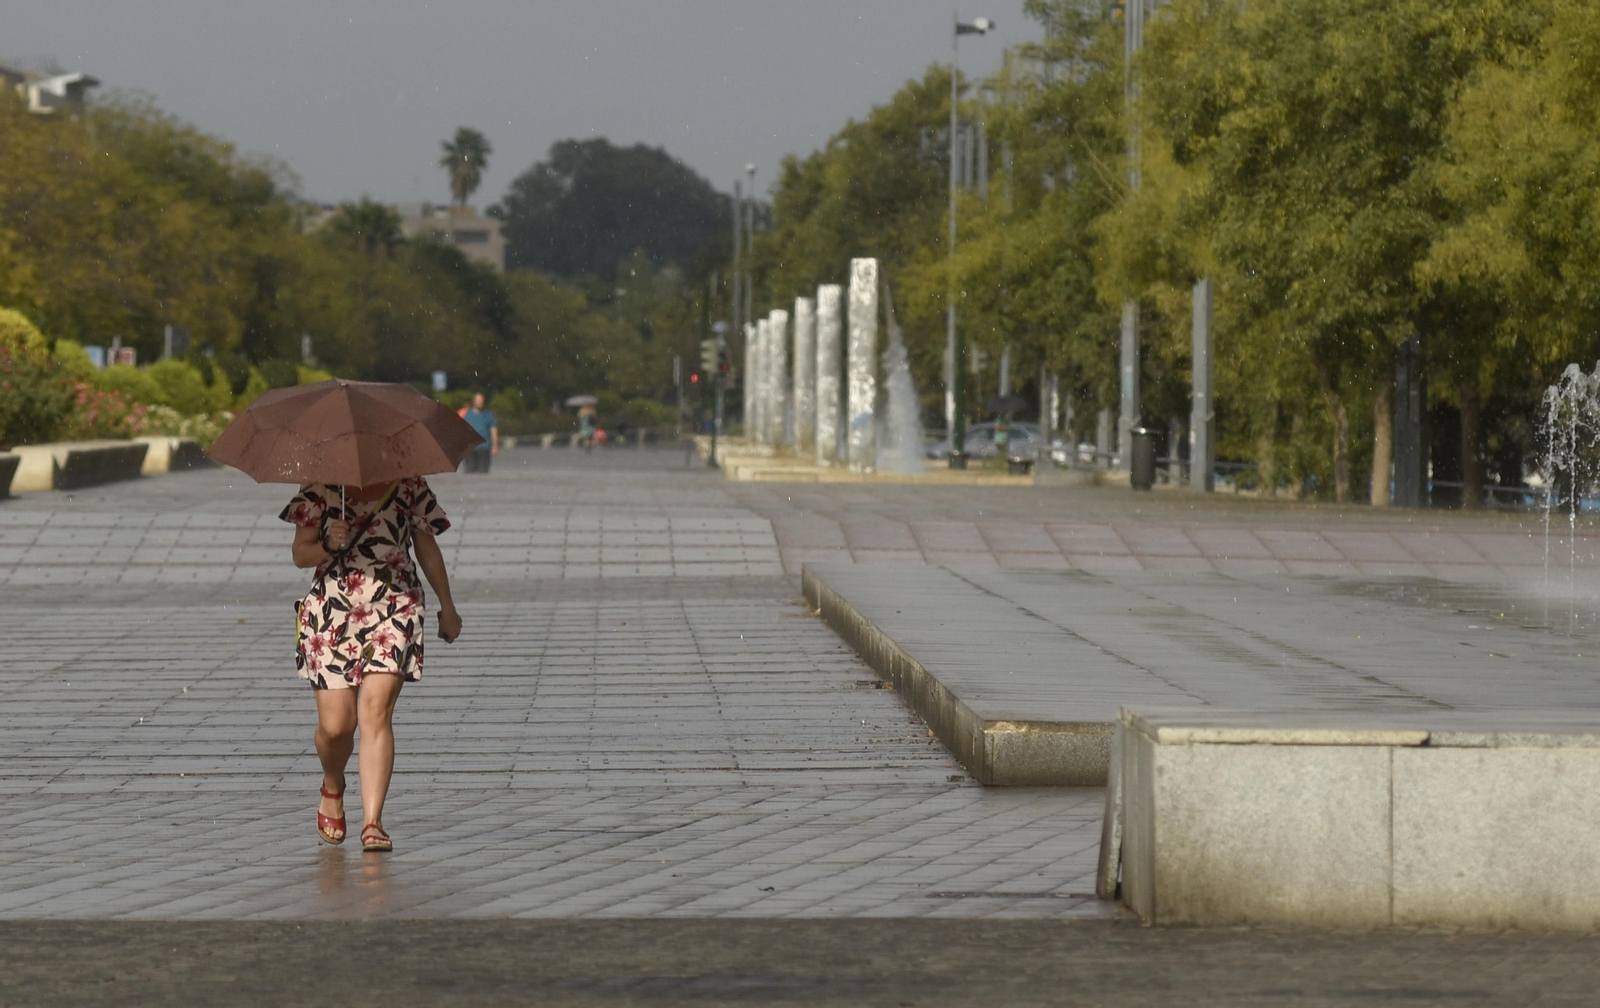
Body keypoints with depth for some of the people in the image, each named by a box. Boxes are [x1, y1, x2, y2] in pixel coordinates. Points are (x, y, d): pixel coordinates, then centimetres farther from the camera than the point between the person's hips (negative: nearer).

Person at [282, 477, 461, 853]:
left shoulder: (409, 486, 6)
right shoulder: (320, 488, 3)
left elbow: (427, 549, 16)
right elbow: (300, 555, 3)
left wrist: (446, 607, 21)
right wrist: (328, 545, -19)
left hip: (394, 610, 0)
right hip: (331, 613, 0)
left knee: (375, 713, -16)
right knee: (335, 725, -3)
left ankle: (372, 822, -18)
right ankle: (332, 788, 32)